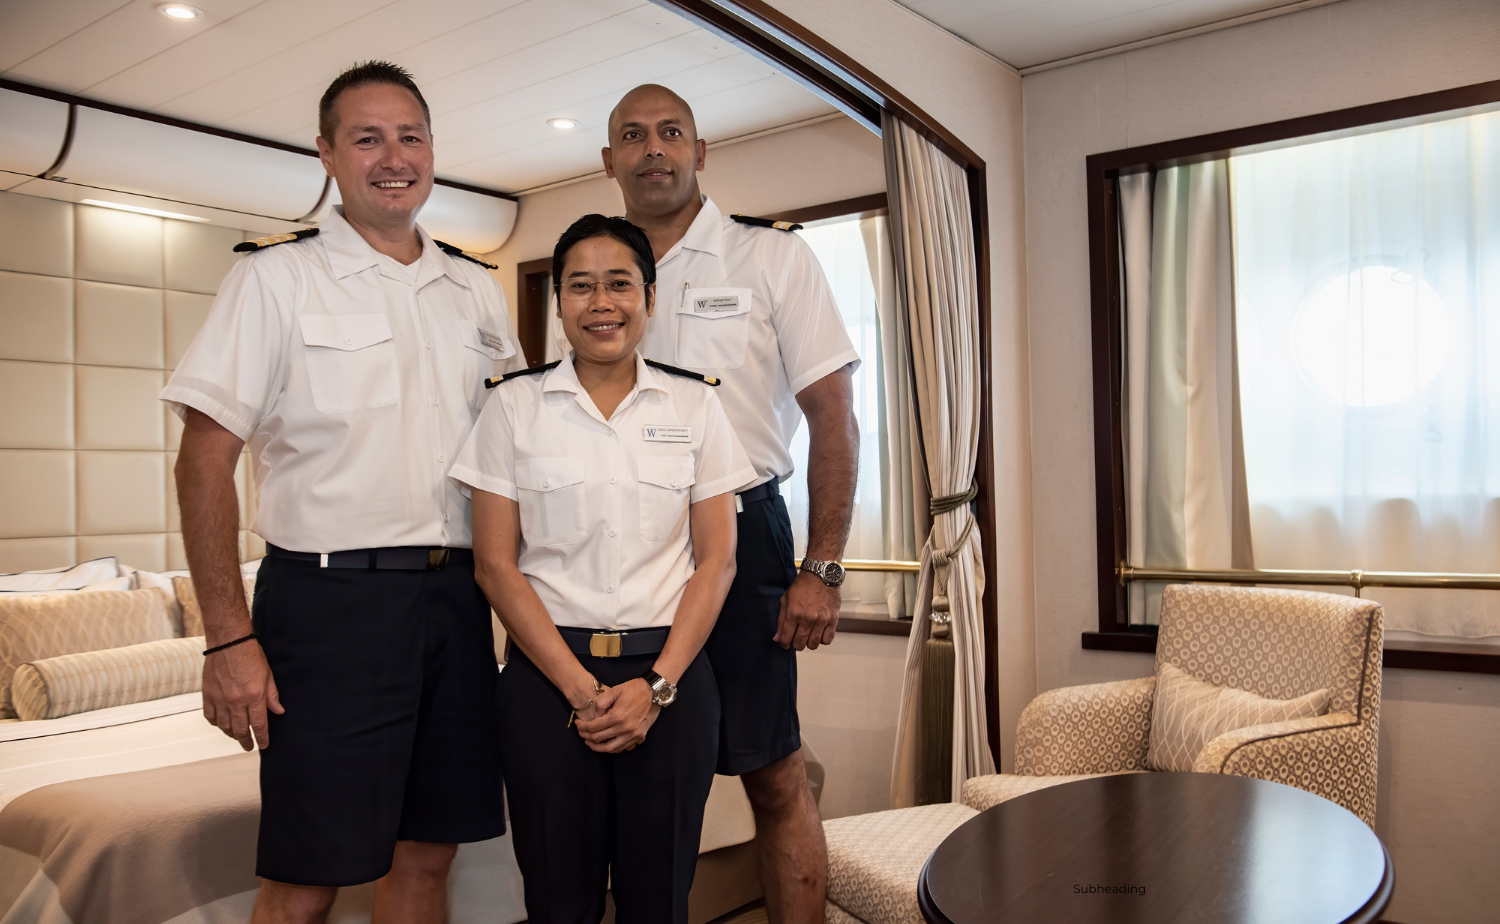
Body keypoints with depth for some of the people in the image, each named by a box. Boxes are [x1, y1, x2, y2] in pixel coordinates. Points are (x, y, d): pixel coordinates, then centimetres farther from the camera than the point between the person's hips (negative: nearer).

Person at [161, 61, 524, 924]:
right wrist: (230, 638, -13)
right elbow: (206, 461, -6)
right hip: (331, 601, -4)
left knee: (428, 853, 13)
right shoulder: (277, 276, -1)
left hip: (458, 597, 4)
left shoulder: (478, 291, 12)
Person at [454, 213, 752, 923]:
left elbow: (716, 560, 3)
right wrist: (579, 687, -9)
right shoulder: (515, 405, 3)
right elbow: (495, 564, -1)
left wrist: (656, 685, -8)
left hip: (671, 680, 1)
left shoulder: (695, 405, 5)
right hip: (548, 676, 0)